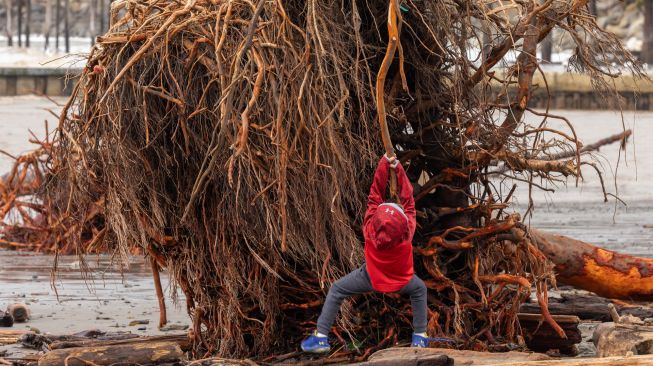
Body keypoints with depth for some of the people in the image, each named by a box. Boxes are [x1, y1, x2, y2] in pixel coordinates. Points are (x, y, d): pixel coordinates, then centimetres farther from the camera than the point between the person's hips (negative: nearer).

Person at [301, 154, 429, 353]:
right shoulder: (408, 231, -32)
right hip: (401, 281, 1)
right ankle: (420, 336, 22)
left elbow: (375, 196, -25)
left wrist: (385, 164, -24)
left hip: (371, 278, -1)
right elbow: (408, 201, -20)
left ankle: (321, 336, 4)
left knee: (337, 290, 14)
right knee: (419, 289, 31)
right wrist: (398, 168, -18)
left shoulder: (370, 229, -32)